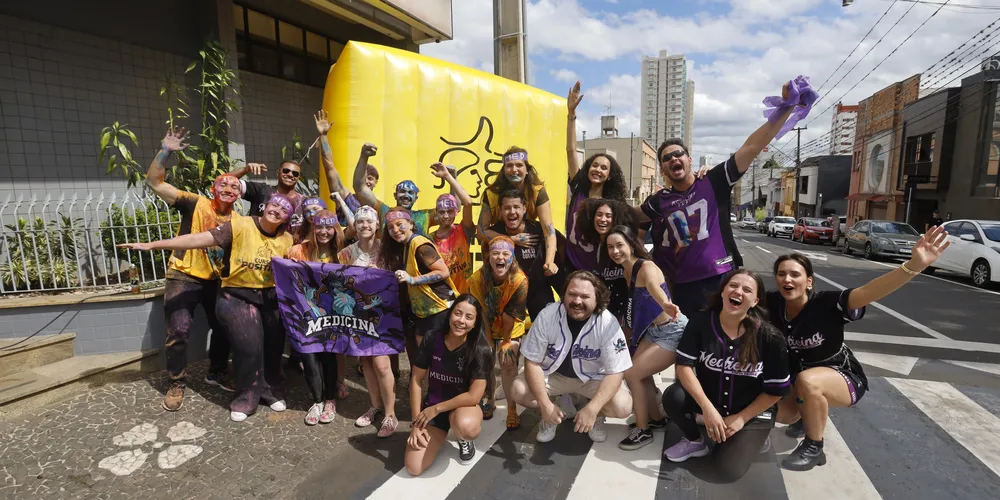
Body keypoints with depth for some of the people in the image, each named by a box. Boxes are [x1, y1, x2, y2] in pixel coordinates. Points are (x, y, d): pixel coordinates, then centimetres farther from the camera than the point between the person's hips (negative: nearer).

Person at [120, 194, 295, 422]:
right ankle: (247, 398, 12)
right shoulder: (240, 226, -15)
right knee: (248, 346, -12)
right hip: (237, 296, -4)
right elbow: (199, 239, -20)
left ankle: (270, 390, 31)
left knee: (274, 345, 8)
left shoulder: (286, 239, -1)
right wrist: (152, 245, -25)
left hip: (270, 297, 4)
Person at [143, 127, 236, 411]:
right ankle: (177, 384, 15)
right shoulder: (195, 204, -9)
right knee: (178, 332, -4)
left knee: (224, 327, 12)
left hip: (217, 281, 5)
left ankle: (216, 374, 32)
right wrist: (165, 152, -27)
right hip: (184, 278, -4)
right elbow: (154, 182, -16)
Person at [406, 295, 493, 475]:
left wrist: (436, 409, -14)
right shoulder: (432, 339, -13)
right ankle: (440, 434, 19)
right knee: (413, 468, -12)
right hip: (431, 408, 3)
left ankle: (464, 440, 1)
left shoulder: (480, 350, -20)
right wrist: (416, 422, -6)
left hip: (463, 406, -2)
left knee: (466, 426, -38)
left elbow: (473, 396, -21)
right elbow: (416, 380, -5)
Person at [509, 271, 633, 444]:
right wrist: (545, 403, -27)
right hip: (553, 374, 1)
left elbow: (615, 372, -22)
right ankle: (551, 415, 8)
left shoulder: (608, 324, -25)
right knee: (517, 391, -23)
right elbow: (533, 361, -16)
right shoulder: (547, 315, -23)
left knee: (623, 407, -26)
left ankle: (597, 416, 10)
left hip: (594, 378, 0)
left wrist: (592, 409, -35)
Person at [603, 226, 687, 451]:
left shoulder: (646, 267, -25)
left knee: (632, 373, -10)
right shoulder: (627, 271, 2)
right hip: (652, 330, 8)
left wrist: (666, 304, -67)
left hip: (673, 331, -8)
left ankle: (643, 430, 8)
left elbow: (653, 286, -48)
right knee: (641, 373, 8)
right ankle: (656, 418, 32)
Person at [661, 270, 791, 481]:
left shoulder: (769, 337, -18)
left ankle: (752, 437, 16)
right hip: (710, 400, 2)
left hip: (752, 412, -2)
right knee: (673, 397, -27)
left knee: (729, 469, -18)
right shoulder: (700, 322, -15)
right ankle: (695, 442, 4)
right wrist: (707, 408, -26)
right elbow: (684, 365, -17)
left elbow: (776, 390, -10)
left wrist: (740, 419, -11)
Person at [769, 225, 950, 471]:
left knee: (807, 381, -36)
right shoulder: (772, 303, -18)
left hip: (843, 377, -5)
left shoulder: (826, 303, -30)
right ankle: (808, 415, 31)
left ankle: (814, 449, -10)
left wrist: (914, 266, -61)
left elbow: (868, 292, -47)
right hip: (796, 375, 5)